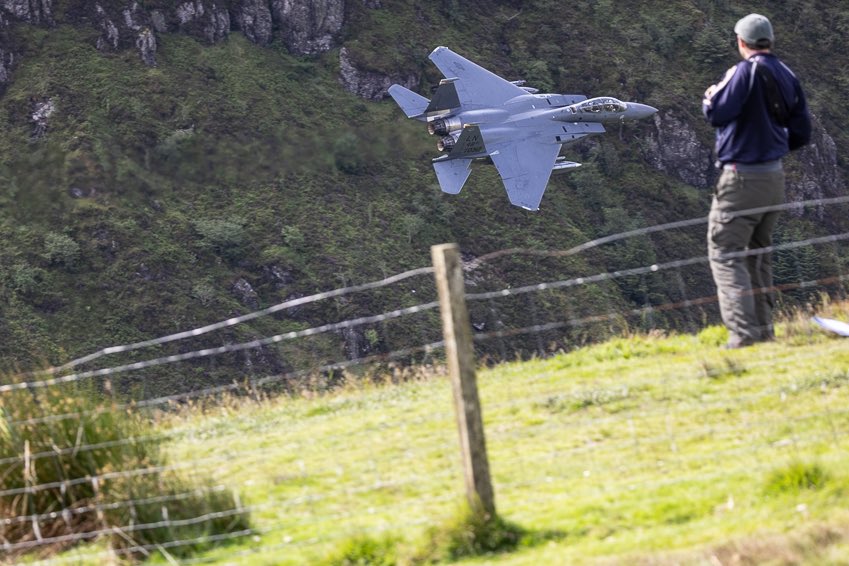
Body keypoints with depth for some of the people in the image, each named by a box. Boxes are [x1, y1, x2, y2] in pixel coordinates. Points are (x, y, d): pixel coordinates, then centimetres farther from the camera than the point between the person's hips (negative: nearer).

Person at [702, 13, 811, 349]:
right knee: (758, 253, 20)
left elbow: (717, 114, -20)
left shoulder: (747, 71, -15)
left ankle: (743, 332, -14)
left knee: (725, 254, -5)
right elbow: (801, 134, 11)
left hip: (742, 177, -8)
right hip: (775, 176, 8)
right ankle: (764, 329, 22)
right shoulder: (787, 77, 8)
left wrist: (709, 97, 2)